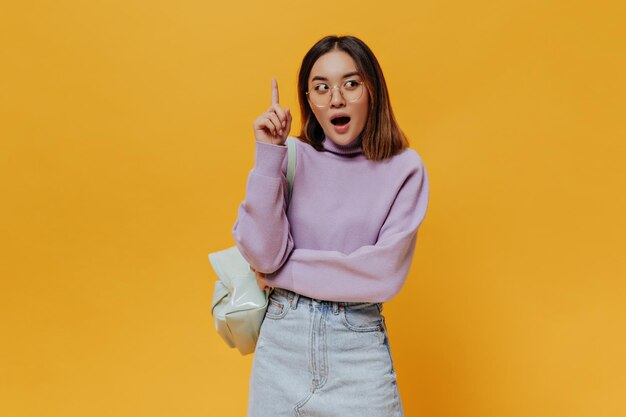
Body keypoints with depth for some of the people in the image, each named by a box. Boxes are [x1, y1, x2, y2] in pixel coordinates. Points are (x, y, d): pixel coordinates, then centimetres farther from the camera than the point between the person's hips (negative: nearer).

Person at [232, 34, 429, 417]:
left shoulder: (404, 168, -6)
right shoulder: (293, 157, -2)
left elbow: (383, 274, -14)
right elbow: (264, 253, -12)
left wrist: (282, 272, -9)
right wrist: (269, 155, -16)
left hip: (359, 345, -1)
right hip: (282, 340, 2)